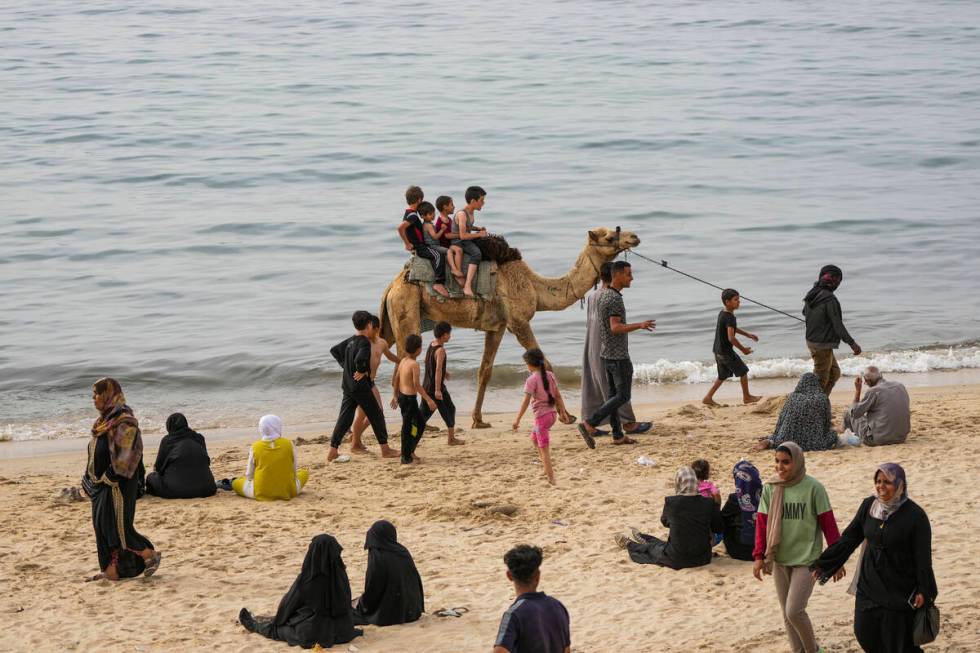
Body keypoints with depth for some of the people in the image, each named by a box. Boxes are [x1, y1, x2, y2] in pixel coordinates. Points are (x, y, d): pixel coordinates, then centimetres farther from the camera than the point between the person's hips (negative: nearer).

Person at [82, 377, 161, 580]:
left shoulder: (124, 420, -15)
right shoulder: (104, 421, 14)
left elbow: (126, 454, -21)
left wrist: (110, 477, -20)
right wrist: (89, 479, 13)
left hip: (118, 483, -10)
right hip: (102, 482, 10)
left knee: (117, 524, -10)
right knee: (101, 523, 8)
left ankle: (150, 555, 3)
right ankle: (111, 568, 12)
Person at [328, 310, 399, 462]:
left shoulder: (350, 341, 9)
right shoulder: (365, 343, -16)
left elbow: (334, 350, 21)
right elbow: (360, 359, -33)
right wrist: (362, 371, -14)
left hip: (347, 385, 8)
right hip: (361, 386, -8)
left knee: (344, 418, 8)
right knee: (376, 416, 4)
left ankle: (333, 451, 3)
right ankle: (385, 449, 8)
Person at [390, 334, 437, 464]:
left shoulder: (403, 361, 8)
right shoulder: (414, 364, -18)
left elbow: (396, 379, 15)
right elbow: (416, 384, -23)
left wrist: (395, 396, 25)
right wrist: (428, 399, -22)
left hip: (402, 395, 9)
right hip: (410, 398, -9)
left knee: (420, 423, 20)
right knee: (408, 427, -3)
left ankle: (409, 451, 24)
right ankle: (406, 457, 2)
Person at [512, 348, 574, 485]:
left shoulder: (532, 380, -14)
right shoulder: (550, 375, 6)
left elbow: (526, 401, -16)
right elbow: (558, 396, 11)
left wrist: (517, 419, -14)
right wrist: (563, 412, 19)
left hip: (541, 415, -8)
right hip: (552, 413, 8)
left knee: (544, 447, -4)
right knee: (534, 437, 27)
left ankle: (551, 477, -8)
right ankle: (546, 467, 26)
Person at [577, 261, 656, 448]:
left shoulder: (602, 297, 10)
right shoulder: (615, 299, -20)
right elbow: (615, 328, -28)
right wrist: (640, 325, -29)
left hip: (606, 354, 9)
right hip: (619, 356, -9)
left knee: (614, 393, 11)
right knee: (623, 396, -5)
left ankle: (618, 435, 13)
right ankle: (589, 425, -13)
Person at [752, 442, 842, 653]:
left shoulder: (813, 488, -11)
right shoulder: (770, 488, -1)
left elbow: (828, 525, -7)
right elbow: (762, 523, 5)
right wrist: (759, 557, -1)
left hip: (806, 560, -4)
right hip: (779, 560, 4)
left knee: (794, 611, -13)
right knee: (787, 615, 10)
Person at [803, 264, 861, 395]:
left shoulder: (811, 295, 4)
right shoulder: (830, 299, -22)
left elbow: (805, 312, 23)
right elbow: (838, 325, -22)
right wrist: (852, 343, -17)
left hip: (811, 341, 9)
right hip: (823, 345, -9)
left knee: (834, 373, 20)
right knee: (821, 380, -1)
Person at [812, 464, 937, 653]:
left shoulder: (914, 515, -15)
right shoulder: (868, 506, -1)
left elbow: (923, 557, -13)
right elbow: (849, 538, 7)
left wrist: (923, 591, -16)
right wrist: (823, 564, 9)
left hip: (900, 591, -5)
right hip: (869, 584, 5)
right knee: (864, 633, 7)